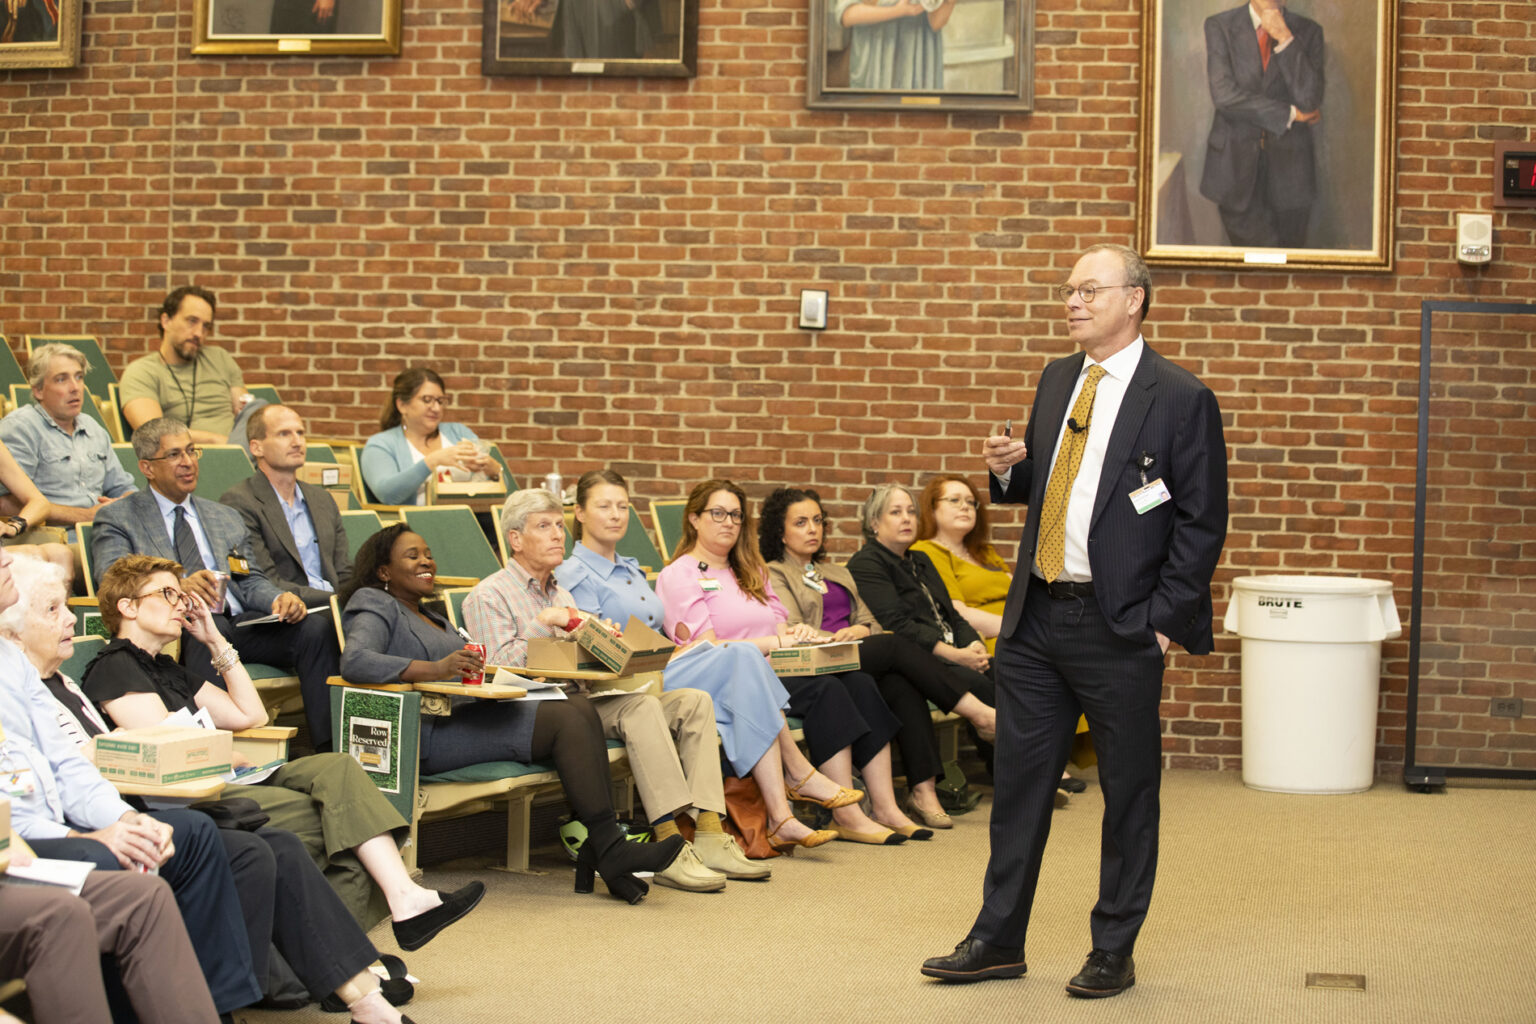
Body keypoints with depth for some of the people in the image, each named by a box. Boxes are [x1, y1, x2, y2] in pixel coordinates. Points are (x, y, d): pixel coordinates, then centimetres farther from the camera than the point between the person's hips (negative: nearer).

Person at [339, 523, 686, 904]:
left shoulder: (429, 617, 32)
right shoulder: (375, 606, 3)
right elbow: (354, 662, -19)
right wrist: (436, 668, -30)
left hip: (464, 714, 9)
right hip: (427, 734, -9)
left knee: (581, 707, -15)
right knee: (566, 721, -22)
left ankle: (597, 852, -22)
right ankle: (610, 851, -21)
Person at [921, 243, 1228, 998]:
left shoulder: (1181, 399, -8)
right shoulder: (1058, 381, 12)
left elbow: (1203, 524, -8)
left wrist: (1163, 620, -12)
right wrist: (1010, 468, 1)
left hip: (1119, 628, -6)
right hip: (1035, 619, 6)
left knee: (1129, 793, 5)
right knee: (1018, 781, 10)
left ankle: (1114, 952, 17)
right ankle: (998, 940, 21)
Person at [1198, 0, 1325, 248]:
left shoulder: (1308, 32, 3)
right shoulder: (1220, 26, -1)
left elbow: (1309, 100, -11)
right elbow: (1223, 93, -13)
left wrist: (1285, 40, -17)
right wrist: (1290, 113, -11)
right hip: (1236, 161, -1)